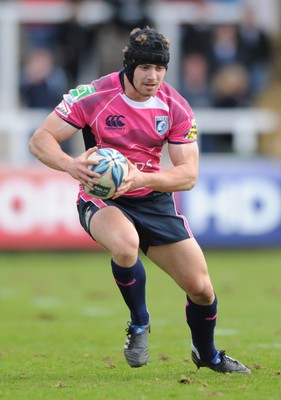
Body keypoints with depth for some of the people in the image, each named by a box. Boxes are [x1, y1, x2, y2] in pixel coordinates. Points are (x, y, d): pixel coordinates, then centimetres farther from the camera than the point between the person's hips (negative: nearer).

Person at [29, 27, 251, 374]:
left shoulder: (176, 108, -9)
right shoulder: (93, 97, -18)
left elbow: (188, 174, -10)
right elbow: (40, 140, -16)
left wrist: (141, 178, -29)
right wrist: (72, 165, -37)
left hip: (154, 199, 4)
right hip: (101, 200, -3)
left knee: (200, 287, 0)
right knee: (125, 243, -40)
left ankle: (207, 354, 33)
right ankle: (139, 324, -11)